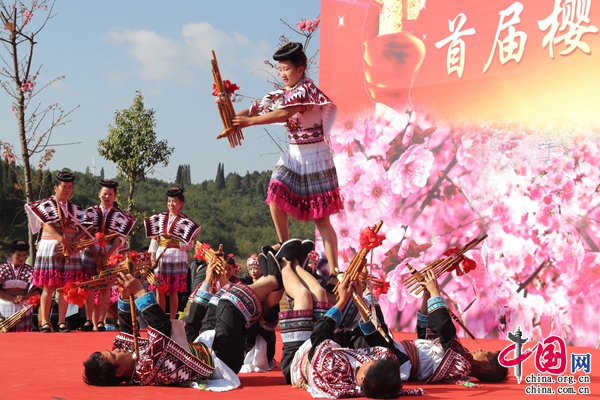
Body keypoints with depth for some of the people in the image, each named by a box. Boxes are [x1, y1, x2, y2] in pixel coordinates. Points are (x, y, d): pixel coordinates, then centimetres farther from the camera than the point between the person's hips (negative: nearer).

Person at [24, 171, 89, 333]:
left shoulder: (75, 209, 13)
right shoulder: (45, 205, 1)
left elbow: (83, 229, 4)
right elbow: (47, 226, -13)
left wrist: (73, 242, -14)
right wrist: (62, 239, -25)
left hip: (70, 250, 4)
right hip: (50, 248, -4)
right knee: (49, 287, -6)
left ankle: (62, 322, 7)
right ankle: (45, 322, -3)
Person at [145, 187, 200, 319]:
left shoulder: (186, 222, -1)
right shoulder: (159, 218, 11)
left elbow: (190, 244, -3)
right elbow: (154, 240, 10)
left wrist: (175, 245, -17)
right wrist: (152, 258, 0)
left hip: (177, 258, -3)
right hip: (160, 258, 4)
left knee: (173, 292, -1)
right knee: (159, 290, 3)